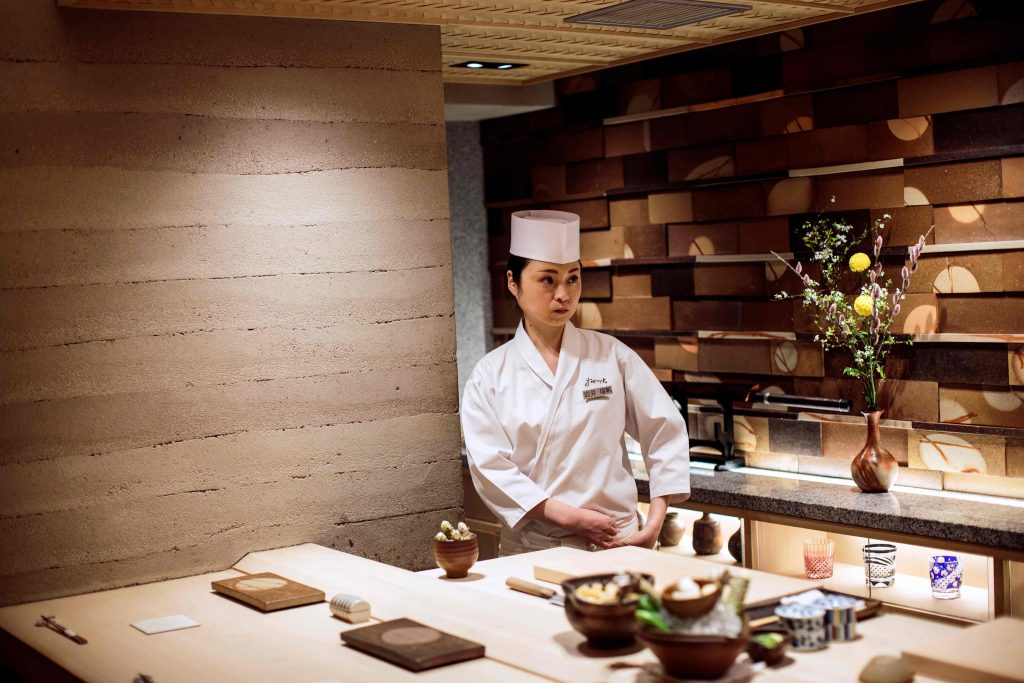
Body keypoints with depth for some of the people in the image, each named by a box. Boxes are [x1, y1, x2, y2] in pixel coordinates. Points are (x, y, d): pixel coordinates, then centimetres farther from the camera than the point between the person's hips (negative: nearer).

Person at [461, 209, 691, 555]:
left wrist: (653, 526, 0)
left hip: (614, 542, 0)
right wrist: (571, 516, -12)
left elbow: (665, 435, 8)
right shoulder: (490, 375, 3)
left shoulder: (611, 355, 5)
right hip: (530, 549, 0)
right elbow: (490, 468, -4)